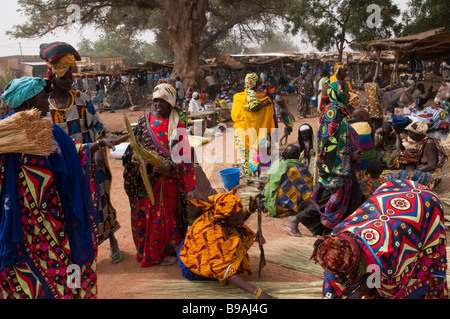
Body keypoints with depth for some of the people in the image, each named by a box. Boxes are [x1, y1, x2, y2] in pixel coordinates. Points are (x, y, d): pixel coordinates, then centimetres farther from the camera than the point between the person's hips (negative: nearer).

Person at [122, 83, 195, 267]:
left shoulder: (176, 124, -3)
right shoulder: (144, 120, 8)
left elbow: (183, 153, -7)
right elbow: (136, 143, 12)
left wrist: (171, 165, -23)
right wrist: (133, 156, -9)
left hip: (166, 177, -4)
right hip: (145, 178, 4)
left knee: (166, 214, 3)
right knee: (143, 214, 10)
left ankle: (169, 251, 19)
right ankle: (146, 251, 27)